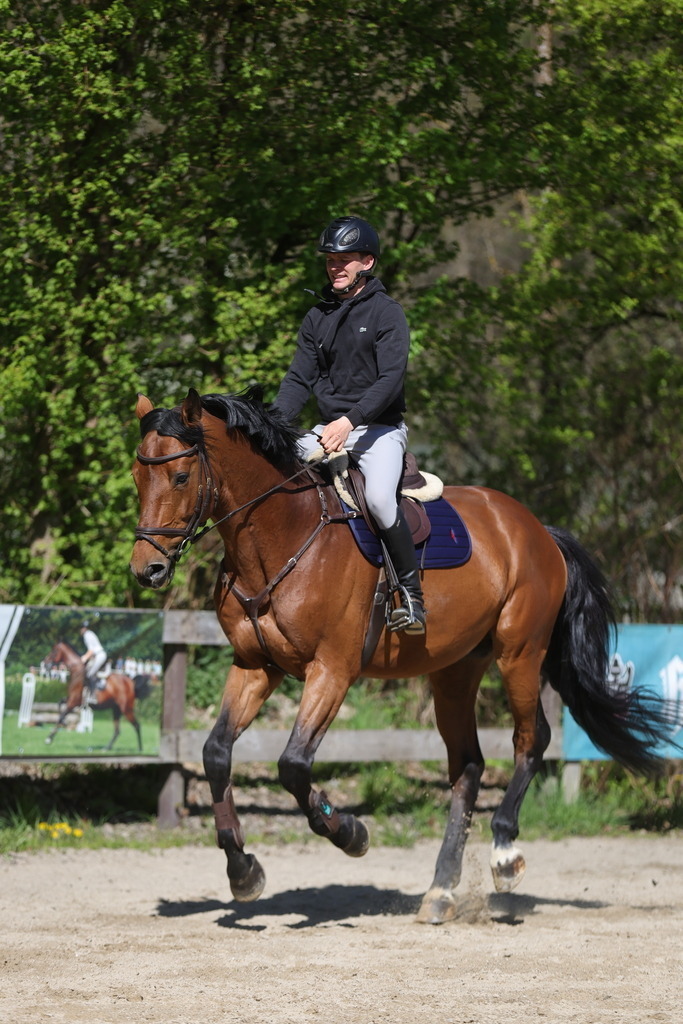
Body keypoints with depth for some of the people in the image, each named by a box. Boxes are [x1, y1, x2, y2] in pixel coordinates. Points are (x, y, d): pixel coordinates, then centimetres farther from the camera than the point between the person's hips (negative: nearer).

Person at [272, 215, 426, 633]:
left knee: (379, 497, -33)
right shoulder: (318, 317, 13)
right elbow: (300, 378, 9)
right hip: (328, 430, 6)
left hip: (380, 428, -6)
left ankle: (412, 594, -21)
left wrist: (350, 420, -28)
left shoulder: (387, 313, -5)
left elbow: (390, 379, -15)